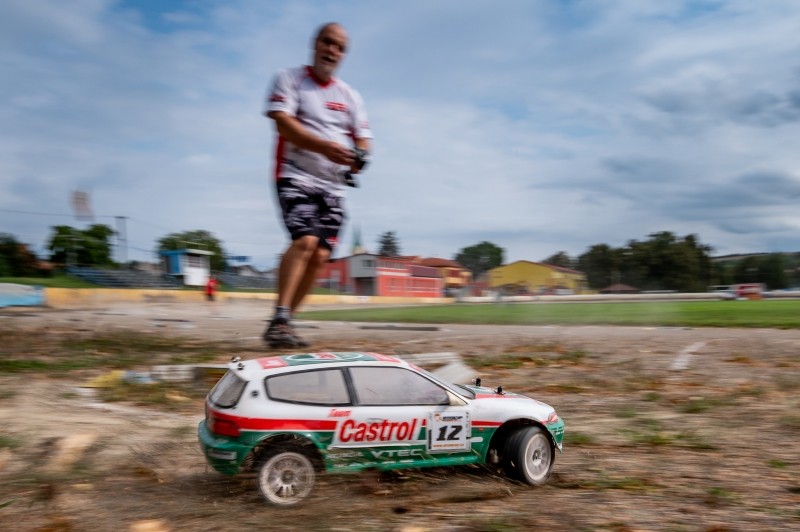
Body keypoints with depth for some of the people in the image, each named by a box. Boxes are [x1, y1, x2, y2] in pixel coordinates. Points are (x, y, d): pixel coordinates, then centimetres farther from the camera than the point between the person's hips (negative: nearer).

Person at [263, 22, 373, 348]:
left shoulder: (349, 95, 18)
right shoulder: (289, 79, 3)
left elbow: (363, 138, 13)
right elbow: (283, 123, -13)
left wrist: (358, 158, -13)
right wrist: (325, 147, -28)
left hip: (333, 185, 6)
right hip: (296, 176, -5)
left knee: (320, 255, -3)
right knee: (305, 240, -26)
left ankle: (284, 322, 6)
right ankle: (279, 322, -28)